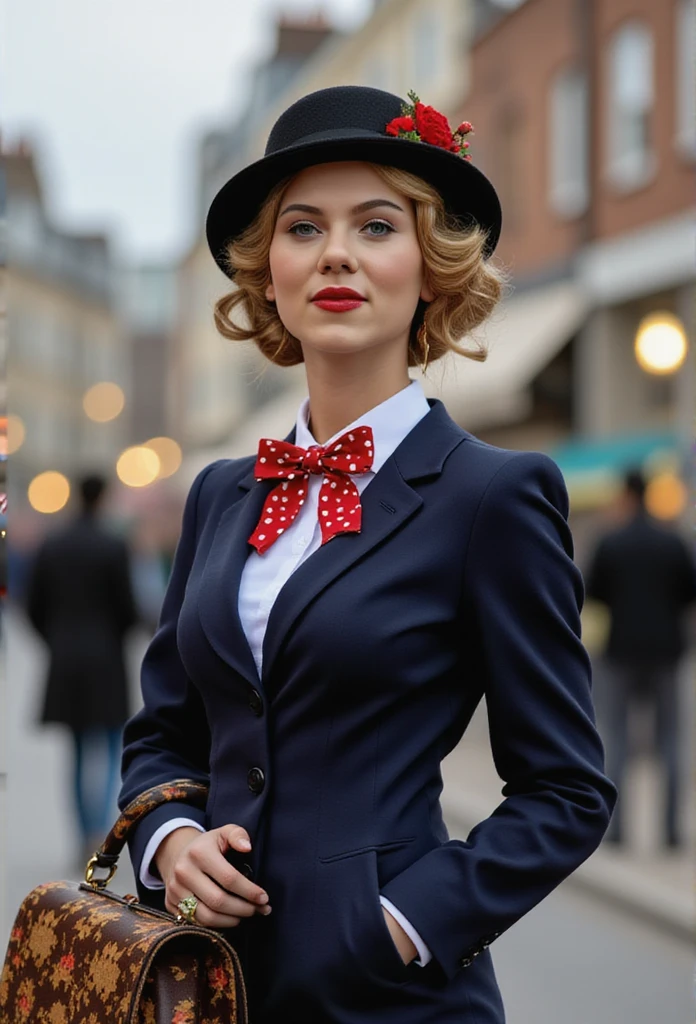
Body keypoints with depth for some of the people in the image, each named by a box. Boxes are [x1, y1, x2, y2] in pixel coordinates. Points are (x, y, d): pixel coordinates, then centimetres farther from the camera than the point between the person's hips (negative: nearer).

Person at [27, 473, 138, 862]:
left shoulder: (49, 546, 2)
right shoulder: (114, 547, -11)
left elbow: (35, 607, 4)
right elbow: (127, 608, -9)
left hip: (64, 660, 4)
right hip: (106, 660, -4)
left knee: (81, 752, 13)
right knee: (112, 750, 5)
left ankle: (87, 838, 12)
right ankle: (100, 830, -14)